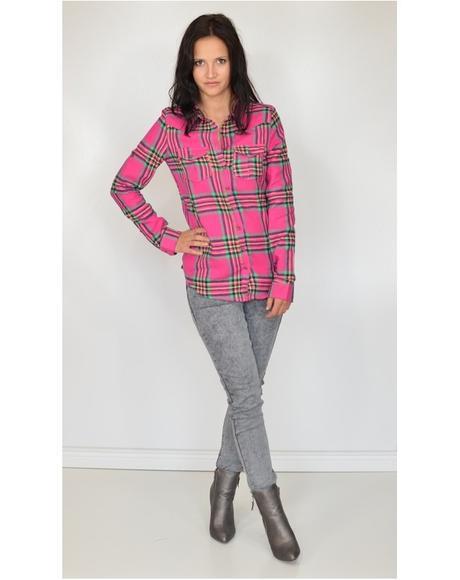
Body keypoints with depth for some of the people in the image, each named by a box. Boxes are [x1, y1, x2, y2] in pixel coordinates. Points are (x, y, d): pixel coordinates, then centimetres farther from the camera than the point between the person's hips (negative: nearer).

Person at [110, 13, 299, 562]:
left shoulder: (264, 119, 2)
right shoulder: (173, 125, 0)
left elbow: (281, 201, 1)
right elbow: (124, 186, 7)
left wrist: (285, 277, -3)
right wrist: (167, 237, -2)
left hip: (263, 280, 2)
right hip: (210, 283, -2)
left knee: (246, 391, 12)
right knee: (247, 394, -1)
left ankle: (223, 486, 33)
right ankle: (271, 507, 15)